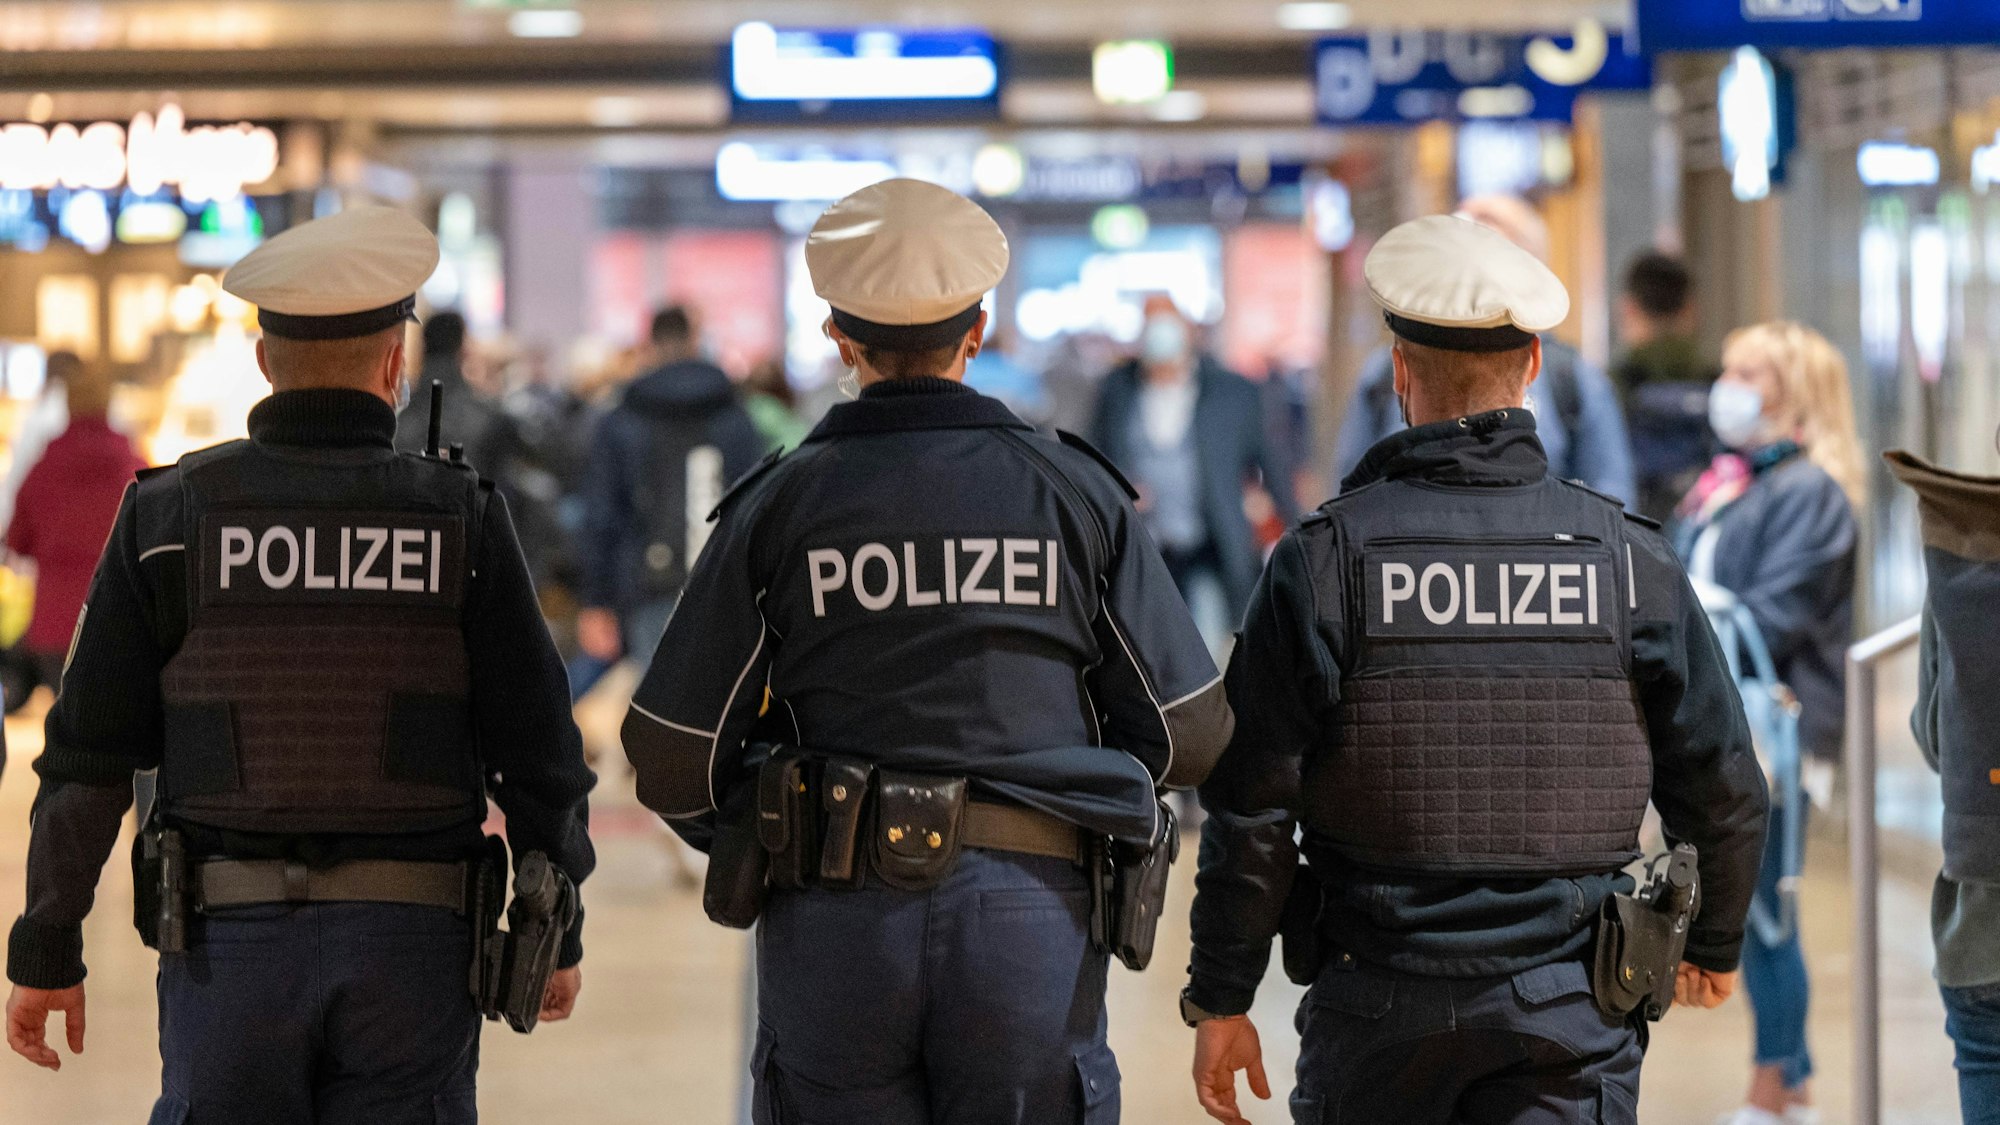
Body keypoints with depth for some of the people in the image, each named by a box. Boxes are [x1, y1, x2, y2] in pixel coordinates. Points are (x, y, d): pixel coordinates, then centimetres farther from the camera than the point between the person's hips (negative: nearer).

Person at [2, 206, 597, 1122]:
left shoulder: (169, 514, -1)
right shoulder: (462, 520, -1)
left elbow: (89, 760, -2)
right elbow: (536, 752, 0)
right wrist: (559, 933, 13)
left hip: (228, 942, 0)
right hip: (411, 943, 0)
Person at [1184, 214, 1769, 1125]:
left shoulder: (1326, 557, -5)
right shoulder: (1629, 558, 0)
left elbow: (1252, 803, -7)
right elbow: (1723, 789, 4)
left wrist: (1220, 1001, 2)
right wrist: (1715, 940, 23)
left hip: (1378, 1005, 0)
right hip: (1572, 1014, 1)